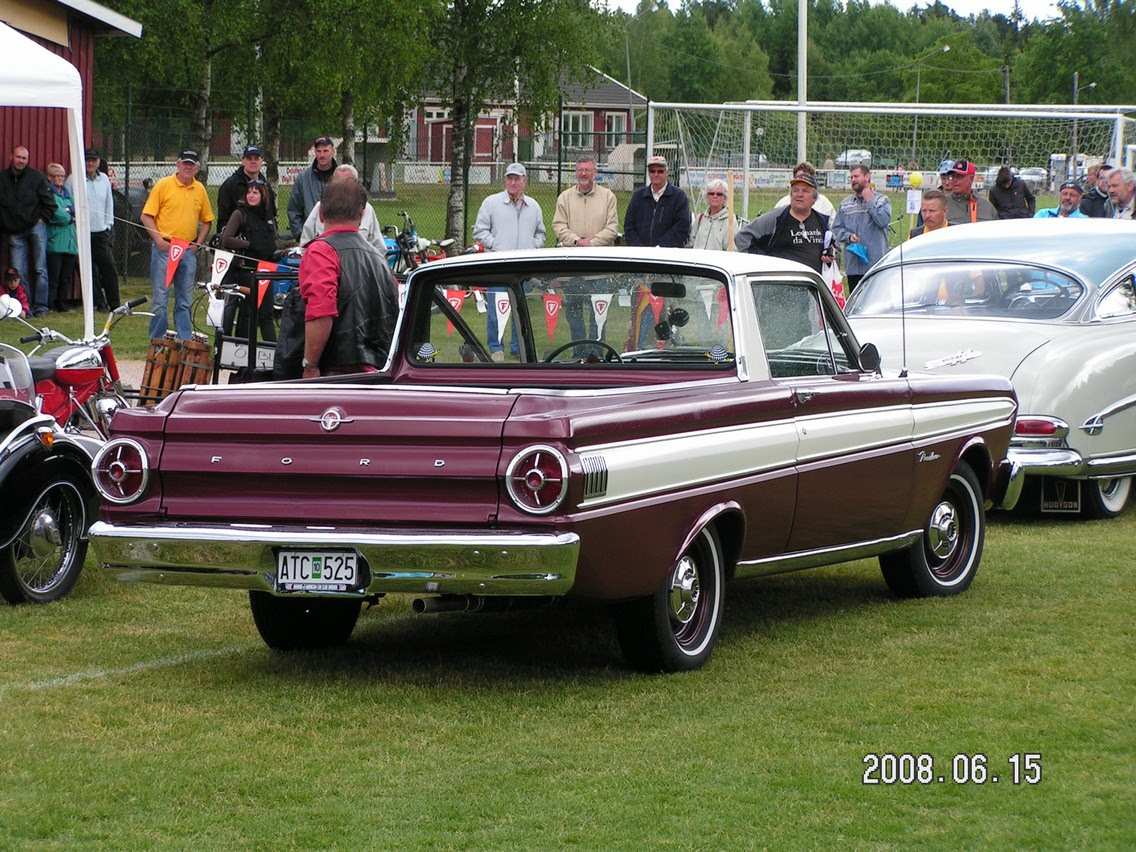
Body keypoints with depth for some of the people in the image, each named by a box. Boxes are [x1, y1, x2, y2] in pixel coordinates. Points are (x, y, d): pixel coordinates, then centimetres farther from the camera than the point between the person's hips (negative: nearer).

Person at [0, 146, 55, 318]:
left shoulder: (36, 177, 2)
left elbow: (49, 202, 4)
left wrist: (41, 219, -3)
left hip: (36, 228, -2)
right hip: (15, 233, 2)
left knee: (40, 269, -3)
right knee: (18, 273, -3)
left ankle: (41, 306, 0)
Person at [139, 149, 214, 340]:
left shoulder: (200, 190, 11)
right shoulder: (163, 185, -2)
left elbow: (207, 220, 19)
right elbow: (146, 216, -3)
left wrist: (198, 243, 6)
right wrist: (158, 239, -12)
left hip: (188, 251, 4)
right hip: (164, 248, -4)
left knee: (184, 301, 9)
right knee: (160, 299, -3)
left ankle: (185, 342, 13)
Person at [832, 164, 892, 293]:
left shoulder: (881, 200, 5)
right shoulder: (845, 204, 15)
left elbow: (883, 220, -13)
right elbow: (836, 229, 12)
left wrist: (869, 201, -6)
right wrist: (848, 236, -7)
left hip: (875, 264, -4)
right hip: (853, 264, 4)